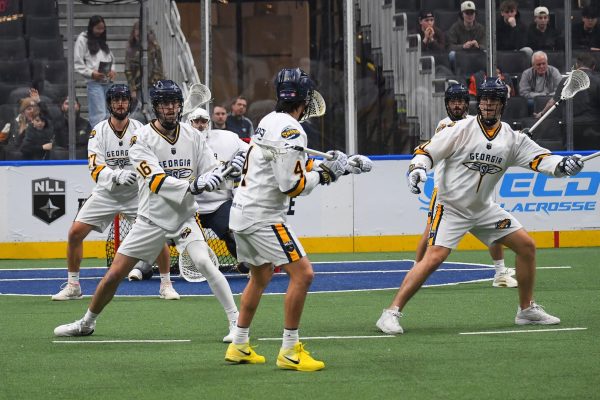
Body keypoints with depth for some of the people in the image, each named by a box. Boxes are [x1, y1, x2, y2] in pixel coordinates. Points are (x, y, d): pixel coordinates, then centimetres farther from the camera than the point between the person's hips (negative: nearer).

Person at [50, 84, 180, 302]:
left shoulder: (140, 130, -8)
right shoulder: (99, 131, -9)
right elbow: (96, 169, -19)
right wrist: (118, 176, -37)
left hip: (136, 194, -1)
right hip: (106, 193, 1)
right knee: (75, 233, -8)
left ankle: (166, 285, 4)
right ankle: (73, 287, 9)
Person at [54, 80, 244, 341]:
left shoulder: (193, 136, 0)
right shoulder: (142, 139, -11)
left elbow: (211, 173, -1)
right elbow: (156, 181, -24)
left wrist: (230, 169, -24)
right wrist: (192, 186, -38)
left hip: (185, 217, 1)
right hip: (152, 219, -1)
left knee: (203, 262, -24)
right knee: (114, 275, 3)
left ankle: (236, 321, -17)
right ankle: (87, 323, 25)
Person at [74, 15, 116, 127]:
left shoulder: (103, 40, 19)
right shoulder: (82, 40, 0)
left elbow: (111, 58, 24)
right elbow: (78, 64, -5)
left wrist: (112, 70, 3)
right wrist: (91, 73, -17)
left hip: (106, 81, 6)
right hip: (94, 82, -6)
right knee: (99, 114, -14)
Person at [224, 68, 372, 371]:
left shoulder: (271, 121, 11)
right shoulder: (289, 130, -18)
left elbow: (297, 167, 19)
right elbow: (291, 185, -22)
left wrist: (345, 163, 13)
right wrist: (326, 173, -8)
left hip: (243, 210, 10)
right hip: (263, 216, -10)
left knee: (261, 276, 24)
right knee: (302, 274, -12)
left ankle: (239, 347, 30)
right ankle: (289, 352, -10)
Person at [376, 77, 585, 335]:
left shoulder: (512, 139, 2)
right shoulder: (461, 129, -11)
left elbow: (541, 159, -6)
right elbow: (426, 151, -9)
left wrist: (564, 164, -27)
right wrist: (417, 169, -30)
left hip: (483, 208, 6)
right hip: (451, 207, -6)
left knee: (526, 246, 3)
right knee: (435, 257, -23)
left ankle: (527, 310, 18)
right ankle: (391, 313, -19)